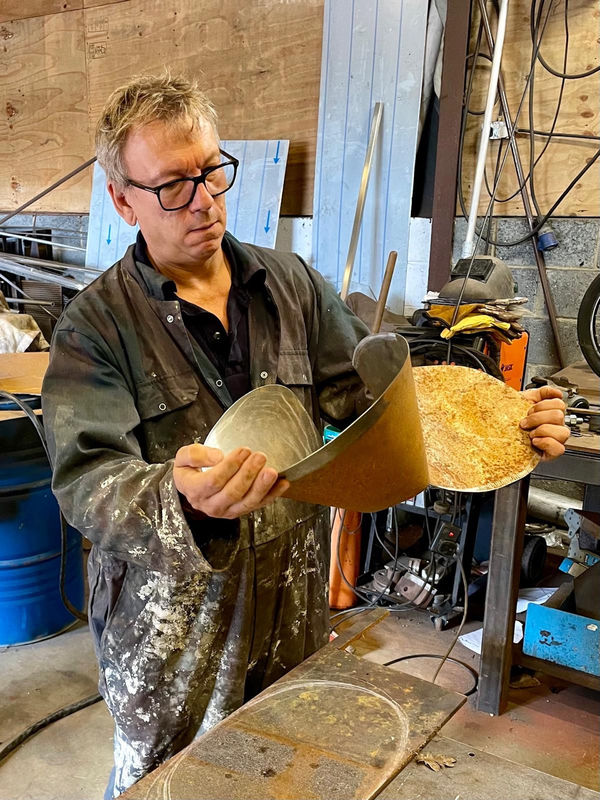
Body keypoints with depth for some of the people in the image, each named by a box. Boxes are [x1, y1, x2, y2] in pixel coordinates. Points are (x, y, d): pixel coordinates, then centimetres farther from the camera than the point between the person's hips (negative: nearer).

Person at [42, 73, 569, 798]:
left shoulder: (290, 284, 0)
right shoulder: (96, 325, -12)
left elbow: (367, 390, -3)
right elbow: (87, 479, -23)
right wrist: (180, 498, -45)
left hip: (294, 604, 4)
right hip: (167, 626, -3)